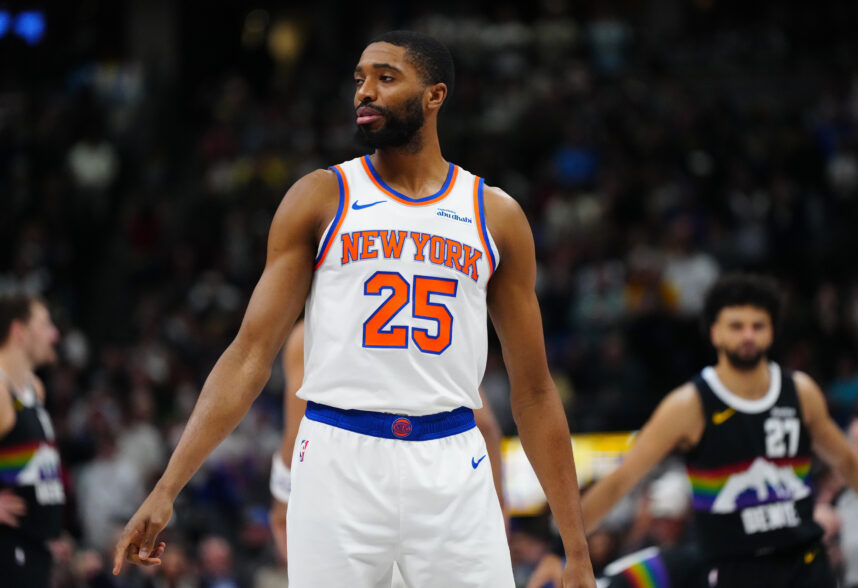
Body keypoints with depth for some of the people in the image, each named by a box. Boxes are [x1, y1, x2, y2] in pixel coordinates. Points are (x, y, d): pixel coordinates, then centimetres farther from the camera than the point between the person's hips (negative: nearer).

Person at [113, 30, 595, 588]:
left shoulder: (497, 216, 8)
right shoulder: (321, 199, 5)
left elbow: (532, 389, 11)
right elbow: (251, 352, 1)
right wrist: (166, 489, -8)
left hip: (451, 467, 1)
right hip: (339, 459, -1)